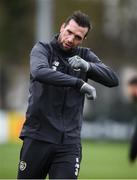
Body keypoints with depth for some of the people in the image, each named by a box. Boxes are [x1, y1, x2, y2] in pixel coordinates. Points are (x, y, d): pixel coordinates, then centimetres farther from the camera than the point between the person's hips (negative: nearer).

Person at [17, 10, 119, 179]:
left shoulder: (85, 56, 9)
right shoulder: (42, 49, -1)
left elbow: (113, 79, -2)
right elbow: (40, 72, -24)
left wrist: (87, 66, -19)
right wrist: (79, 84, -28)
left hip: (70, 142, 2)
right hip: (37, 138, -2)